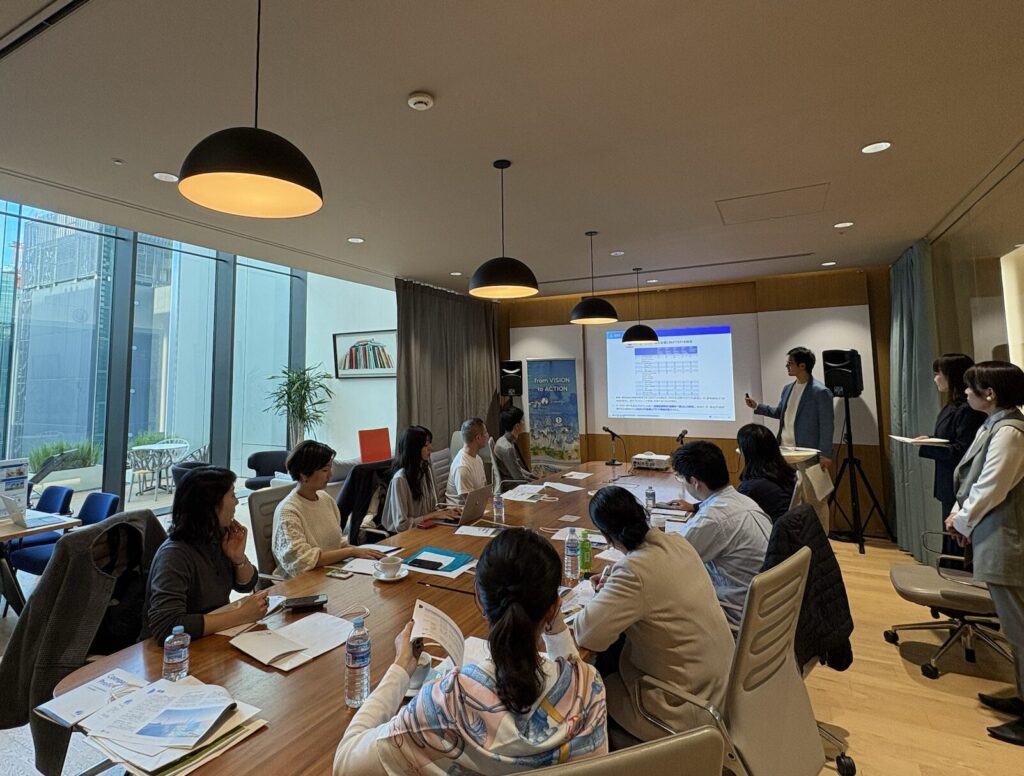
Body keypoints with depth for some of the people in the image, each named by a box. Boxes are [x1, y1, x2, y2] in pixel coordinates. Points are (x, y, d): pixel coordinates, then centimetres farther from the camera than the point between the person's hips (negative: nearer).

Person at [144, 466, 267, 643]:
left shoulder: (219, 537, -4)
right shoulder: (174, 555, -23)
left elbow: (246, 585, 7)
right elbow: (167, 627, -31)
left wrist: (239, 557, -12)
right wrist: (241, 615, -27)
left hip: (215, 639, 6)